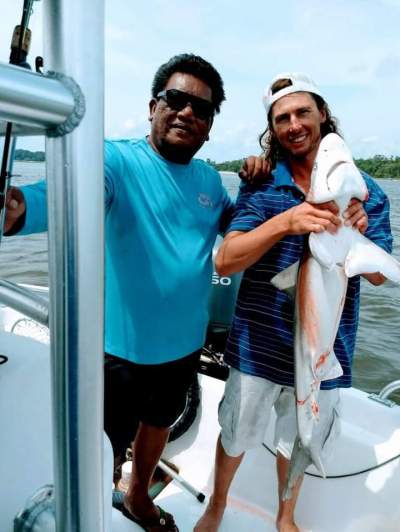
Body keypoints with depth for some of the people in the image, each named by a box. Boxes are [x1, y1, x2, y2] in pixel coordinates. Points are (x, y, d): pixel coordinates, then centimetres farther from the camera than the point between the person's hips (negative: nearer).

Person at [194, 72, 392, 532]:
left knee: (297, 441, 24)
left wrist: (359, 230, -27)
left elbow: (379, 275, -6)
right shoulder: (261, 183, -9)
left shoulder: (364, 189, -3)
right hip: (258, 345, -1)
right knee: (236, 435, 20)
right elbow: (225, 262, -20)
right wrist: (286, 222, -34)